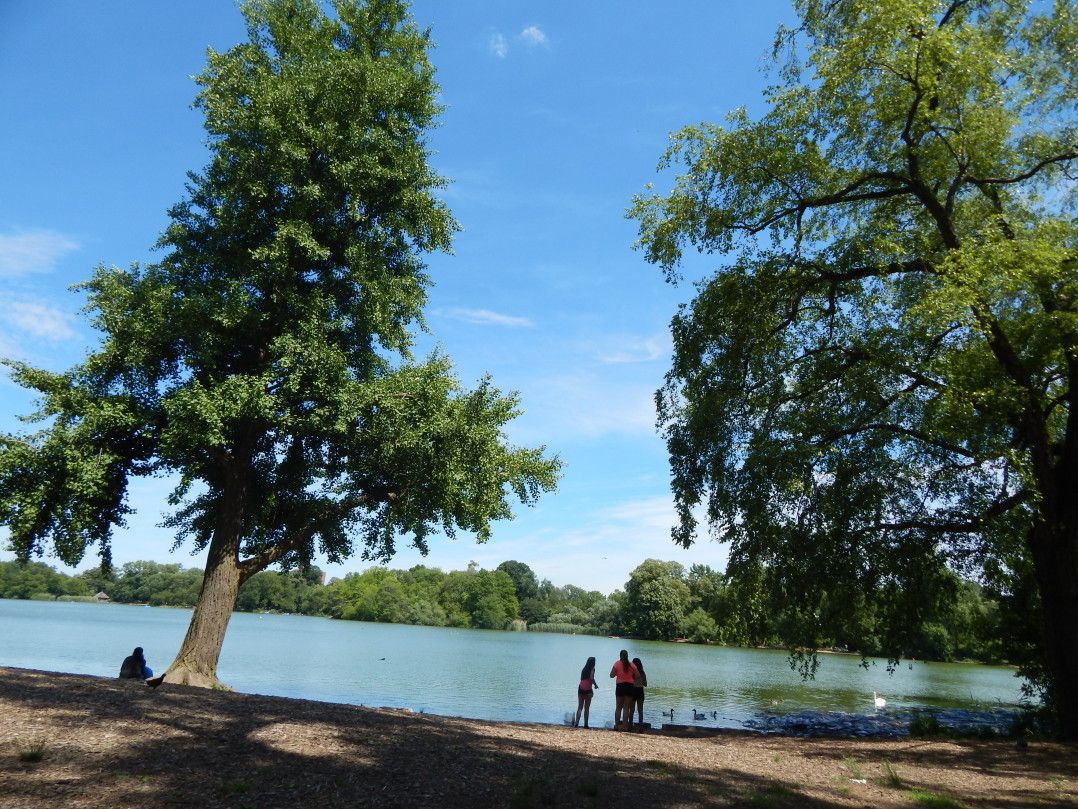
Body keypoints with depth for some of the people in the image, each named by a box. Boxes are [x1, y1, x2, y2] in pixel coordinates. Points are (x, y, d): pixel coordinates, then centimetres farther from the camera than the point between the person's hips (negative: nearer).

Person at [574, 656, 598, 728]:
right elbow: (591, 678, -14)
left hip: (581, 688, 5)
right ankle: (585, 724, 1)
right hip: (588, 690, -5)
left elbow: (581, 678, 14)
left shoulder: (584, 669, 16)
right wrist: (595, 685, 1)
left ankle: (576, 723, -6)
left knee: (580, 707, 6)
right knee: (587, 708, 3)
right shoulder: (592, 669, -1)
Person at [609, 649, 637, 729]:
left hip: (620, 686, -1)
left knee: (618, 707, 11)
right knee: (626, 707, 7)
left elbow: (611, 675, -3)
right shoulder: (632, 665, 0)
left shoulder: (617, 664, -4)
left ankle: (616, 724, 8)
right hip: (629, 686, 1)